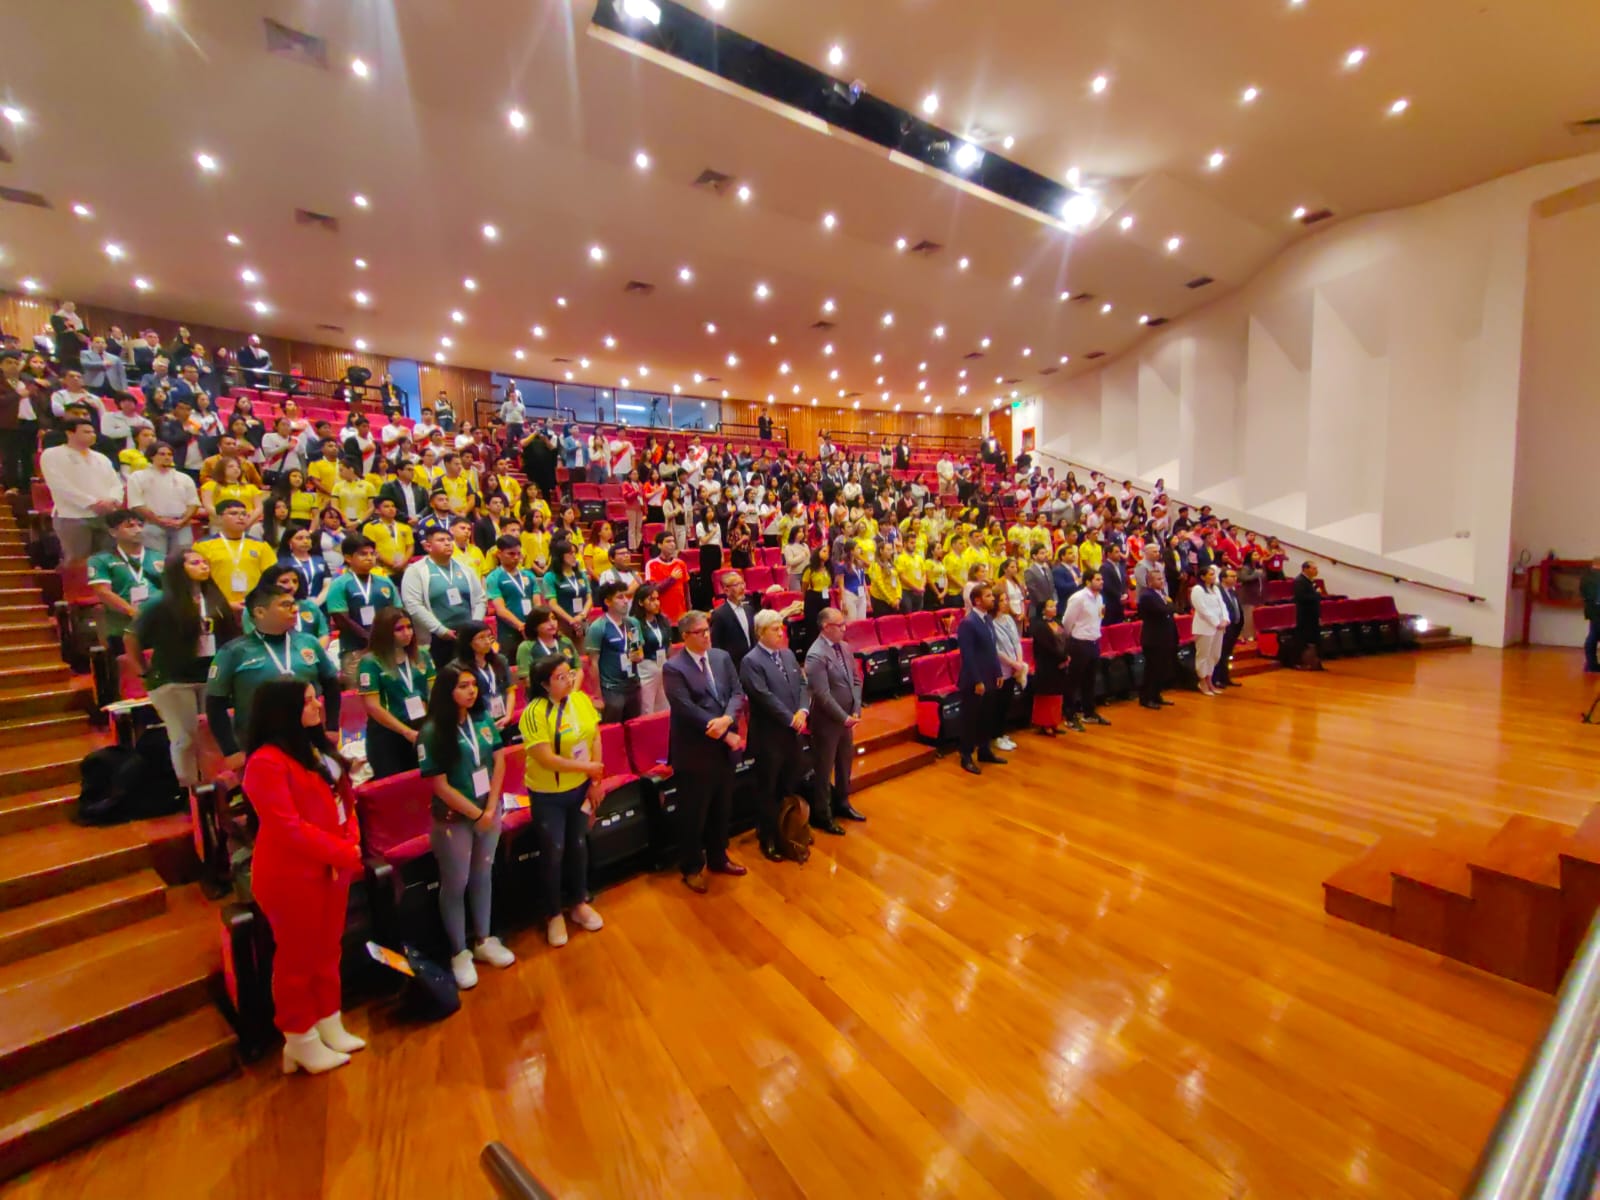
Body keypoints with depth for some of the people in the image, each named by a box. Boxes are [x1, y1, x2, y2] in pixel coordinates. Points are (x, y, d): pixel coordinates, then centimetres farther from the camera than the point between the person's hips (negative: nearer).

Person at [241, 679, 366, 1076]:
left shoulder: (319, 748, 7)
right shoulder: (267, 762, -20)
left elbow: (345, 799, 8)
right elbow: (288, 828, -23)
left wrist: (351, 846, -7)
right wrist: (343, 853, -17)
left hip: (333, 868, 8)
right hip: (291, 875, -8)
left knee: (327, 950, 20)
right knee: (297, 957, 10)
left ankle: (330, 1026, 36)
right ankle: (300, 1041, 29)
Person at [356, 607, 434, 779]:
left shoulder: (422, 656, 6)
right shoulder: (370, 662, -8)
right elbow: (373, 707, -12)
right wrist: (407, 732, -14)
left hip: (423, 730, 4)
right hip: (388, 735, -4)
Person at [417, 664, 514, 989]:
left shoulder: (483, 718, -5)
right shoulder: (432, 731, -18)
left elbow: (499, 762, -2)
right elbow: (441, 786, -17)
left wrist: (491, 808, -10)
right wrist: (476, 814, -12)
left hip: (490, 810, 4)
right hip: (454, 818, -4)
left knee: (483, 875, 17)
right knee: (455, 884, 11)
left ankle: (483, 941, 35)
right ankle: (459, 953, 29)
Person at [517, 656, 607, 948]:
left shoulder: (582, 700, -7)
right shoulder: (535, 713, -23)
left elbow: (595, 739, -2)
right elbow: (546, 759, -26)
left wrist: (596, 781, -6)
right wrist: (587, 768, -18)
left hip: (580, 788, 5)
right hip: (548, 795, -4)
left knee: (579, 845, 17)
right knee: (553, 852, 9)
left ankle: (579, 902, 39)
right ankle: (554, 914, 31)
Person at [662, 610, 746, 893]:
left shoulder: (722, 657, 3)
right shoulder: (673, 668, -15)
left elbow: (737, 693, -1)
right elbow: (687, 709, -22)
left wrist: (726, 719, -22)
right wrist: (725, 734, -20)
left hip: (724, 748, 6)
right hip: (695, 751, -6)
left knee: (721, 809, 20)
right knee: (693, 814, 10)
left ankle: (718, 858, 40)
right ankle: (692, 868, 30)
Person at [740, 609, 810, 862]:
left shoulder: (788, 654, 8)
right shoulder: (751, 661, -15)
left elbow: (802, 684, 6)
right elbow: (765, 697, -22)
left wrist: (803, 710, -12)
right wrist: (791, 719, -19)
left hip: (793, 733, 7)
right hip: (769, 736, -7)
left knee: (793, 787, 18)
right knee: (768, 791, 10)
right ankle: (768, 840, 27)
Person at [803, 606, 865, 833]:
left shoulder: (843, 647, 4)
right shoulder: (816, 655, -22)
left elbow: (856, 680, 7)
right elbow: (822, 694, -23)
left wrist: (856, 711, -3)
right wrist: (844, 718, -17)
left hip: (846, 718, 8)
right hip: (827, 721, -8)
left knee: (845, 763, 22)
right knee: (824, 769, 8)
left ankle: (842, 803, 42)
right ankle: (822, 815, 24)